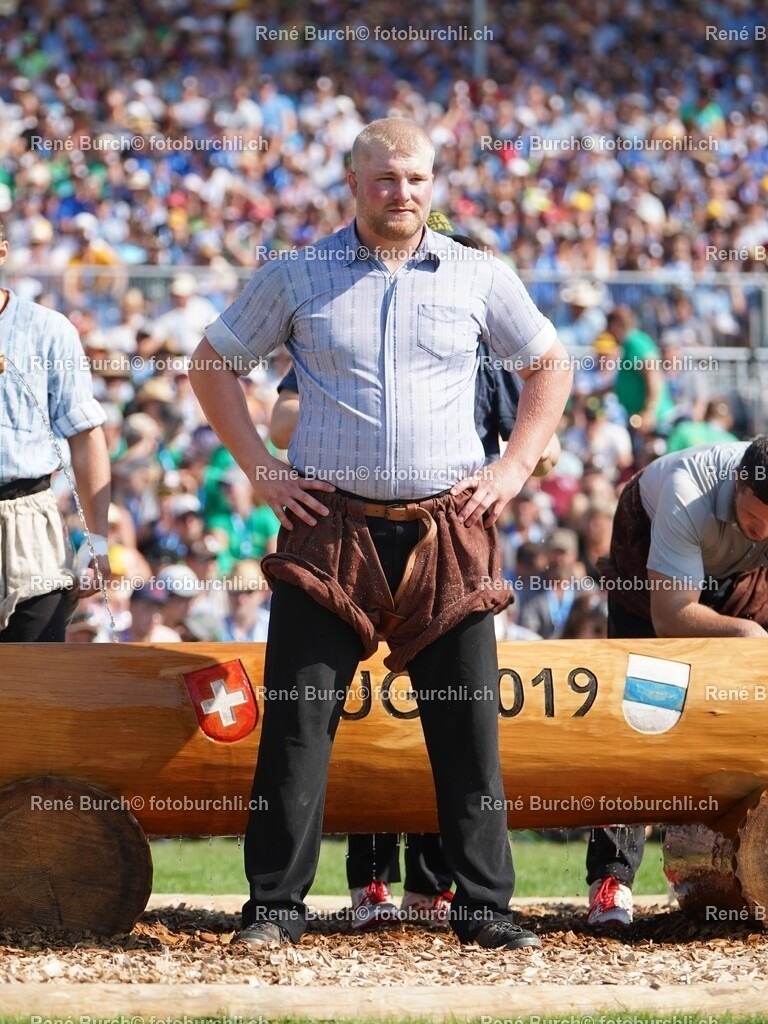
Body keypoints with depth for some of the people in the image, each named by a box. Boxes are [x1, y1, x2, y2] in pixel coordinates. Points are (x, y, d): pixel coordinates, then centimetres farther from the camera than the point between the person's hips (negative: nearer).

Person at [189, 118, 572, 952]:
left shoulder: (478, 277, 7)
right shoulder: (297, 277, 4)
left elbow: (550, 364, 19)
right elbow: (212, 365, 12)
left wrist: (516, 465, 7)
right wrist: (259, 469, 3)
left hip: (447, 531, 1)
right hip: (331, 529, -1)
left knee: (469, 724, 1)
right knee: (298, 718, -3)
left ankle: (484, 905, 9)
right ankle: (275, 905, 4)